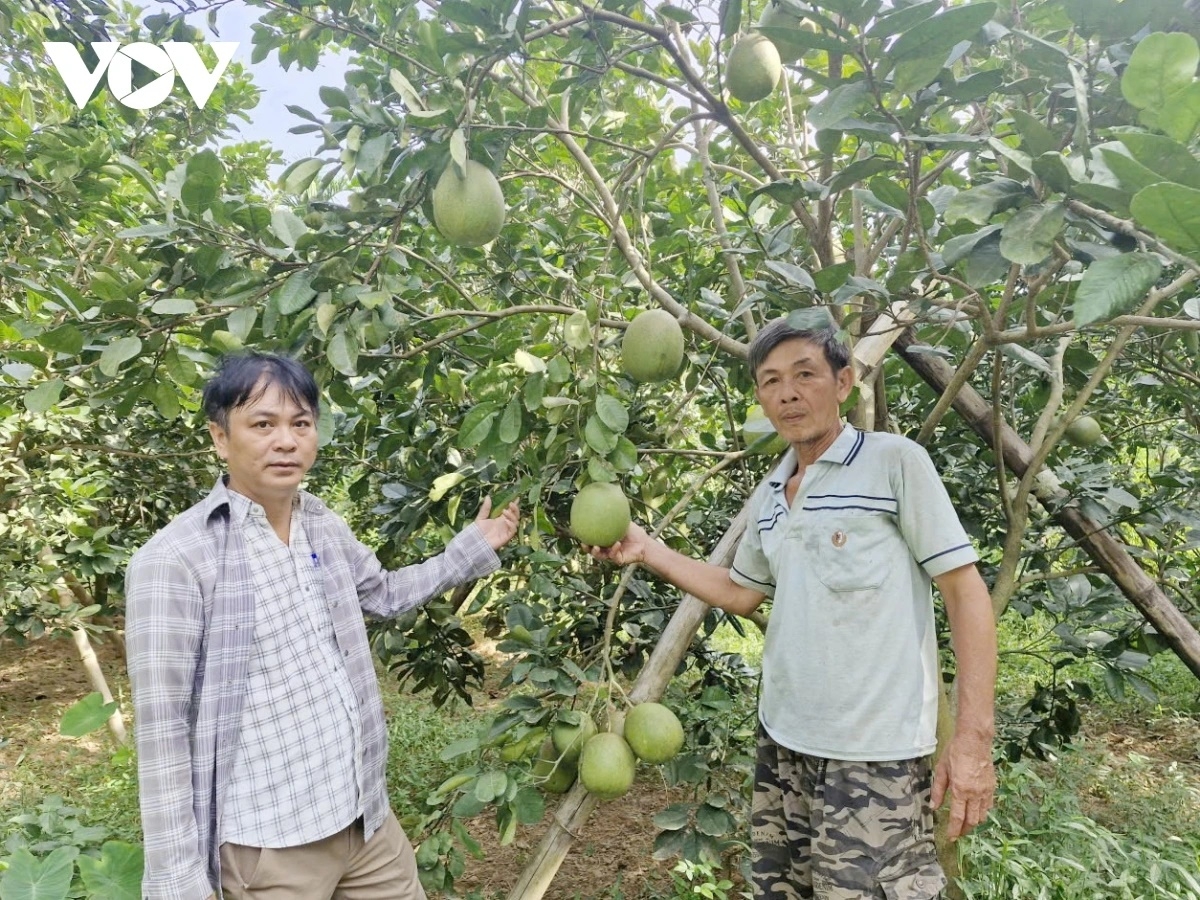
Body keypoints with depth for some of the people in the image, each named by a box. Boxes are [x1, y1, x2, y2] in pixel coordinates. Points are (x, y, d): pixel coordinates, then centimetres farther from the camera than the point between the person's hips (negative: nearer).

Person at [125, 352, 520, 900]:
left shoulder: (323, 526, 3)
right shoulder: (174, 560, -16)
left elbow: (386, 594, 20)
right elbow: (162, 729, -14)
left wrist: (475, 545, 16)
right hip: (268, 844, -5)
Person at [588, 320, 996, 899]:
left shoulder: (895, 462, -9)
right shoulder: (768, 497, 10)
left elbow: (965, 591, -9)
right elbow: (741, 593, 21)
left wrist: (973, 737, -14)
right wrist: (648, 552, 12)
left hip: (874, 754, -6)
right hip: (782, 741, 7)